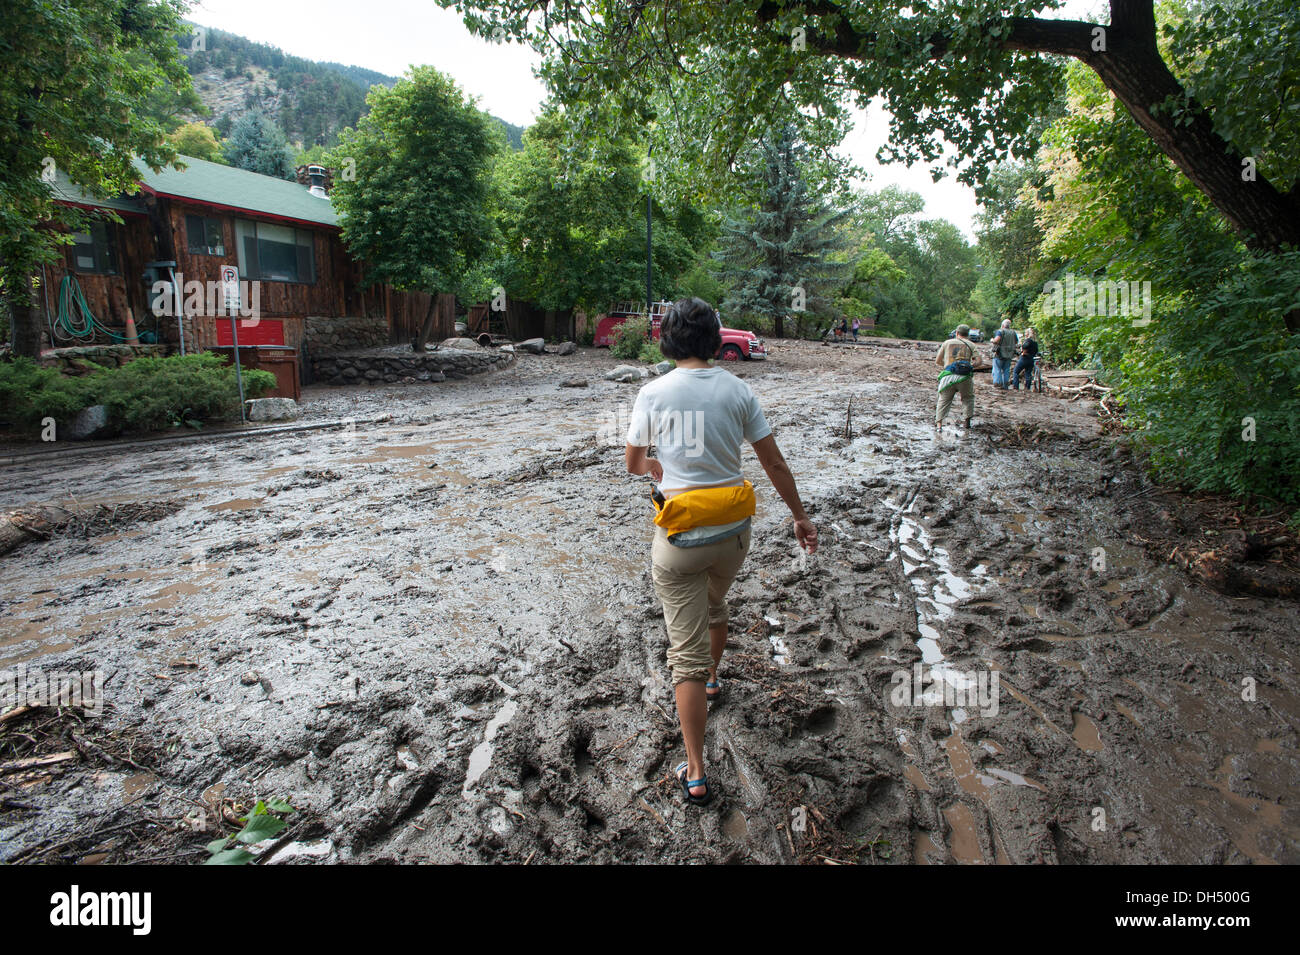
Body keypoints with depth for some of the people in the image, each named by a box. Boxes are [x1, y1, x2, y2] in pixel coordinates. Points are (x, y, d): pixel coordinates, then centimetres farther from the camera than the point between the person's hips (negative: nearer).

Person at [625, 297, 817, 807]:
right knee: (714, 604, 33)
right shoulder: (737, 390, -3)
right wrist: (800, 517, 13)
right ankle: (712, 679, 60)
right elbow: (775, 464, 1)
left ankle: (695, 775, 8)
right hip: (733, 530, 3)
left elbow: (633, 463, 5)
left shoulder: (654, 393, -8)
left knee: (686, 650, 4)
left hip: (680, 534, -3)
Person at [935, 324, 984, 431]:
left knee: (943, 401, 9)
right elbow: (978, 361, 2)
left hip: (948, 376, 0)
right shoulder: (970, 345, 13)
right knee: (968, 398, 24)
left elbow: (937, 361, 17)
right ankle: (967, 421, 27)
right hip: (964, 377, 0)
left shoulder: (947, 343, 15)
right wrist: (970, 366, 20)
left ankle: (938, 425, -2)